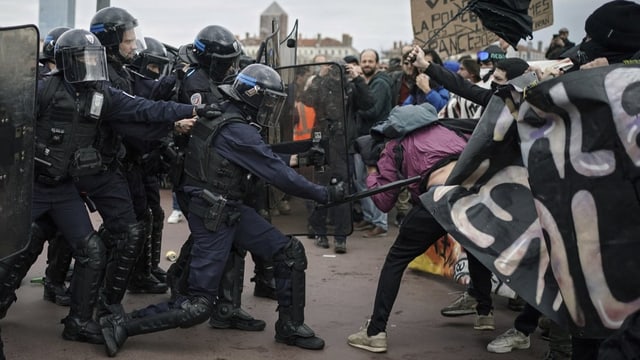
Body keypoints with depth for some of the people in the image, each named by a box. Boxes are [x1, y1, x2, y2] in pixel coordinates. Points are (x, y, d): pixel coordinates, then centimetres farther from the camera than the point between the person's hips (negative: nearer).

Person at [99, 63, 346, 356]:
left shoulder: (222, 115, 6)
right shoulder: (237, 131, -22)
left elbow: (264, 160, 20)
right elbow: (277, 174, -21)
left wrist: (292, 159, 13)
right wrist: (325, 194, -14)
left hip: (232, 209, 10)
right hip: (213, 219, -10)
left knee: (290, 252, 6)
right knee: (198, 305, -5)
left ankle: (289, 327, 18)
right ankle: (121, 325, 5)